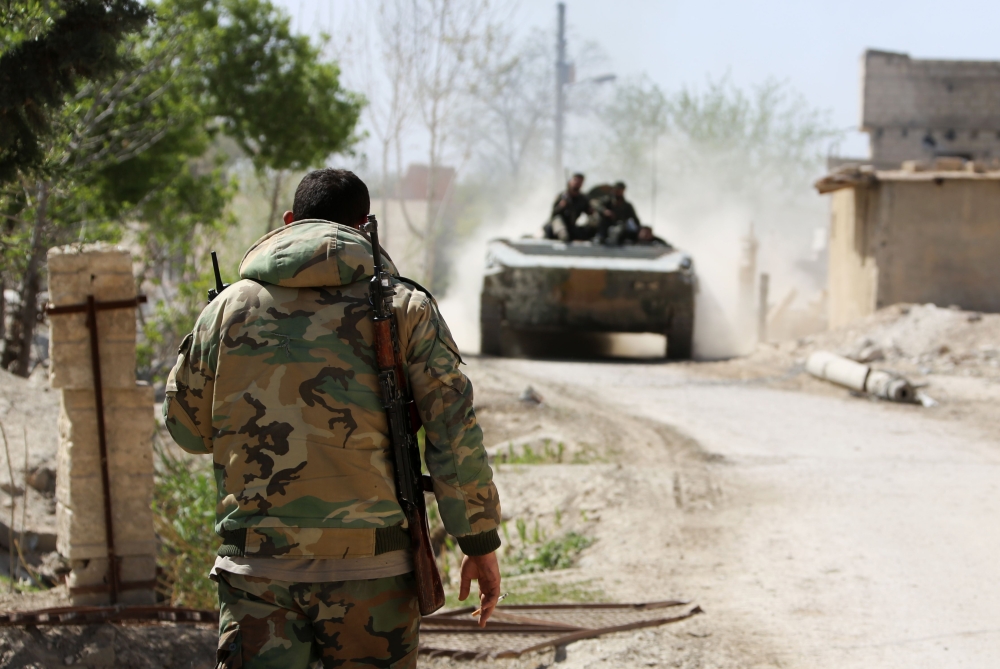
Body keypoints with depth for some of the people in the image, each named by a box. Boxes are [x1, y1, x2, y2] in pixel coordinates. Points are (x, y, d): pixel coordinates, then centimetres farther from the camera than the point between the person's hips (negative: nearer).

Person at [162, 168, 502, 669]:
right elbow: (455, 431, -3)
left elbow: (186, 425, 15)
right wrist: (481, 542, 3)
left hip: (256, 564, 1)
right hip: (368, 568, -1)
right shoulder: (404, 306, 1)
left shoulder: (229, 307, 6)